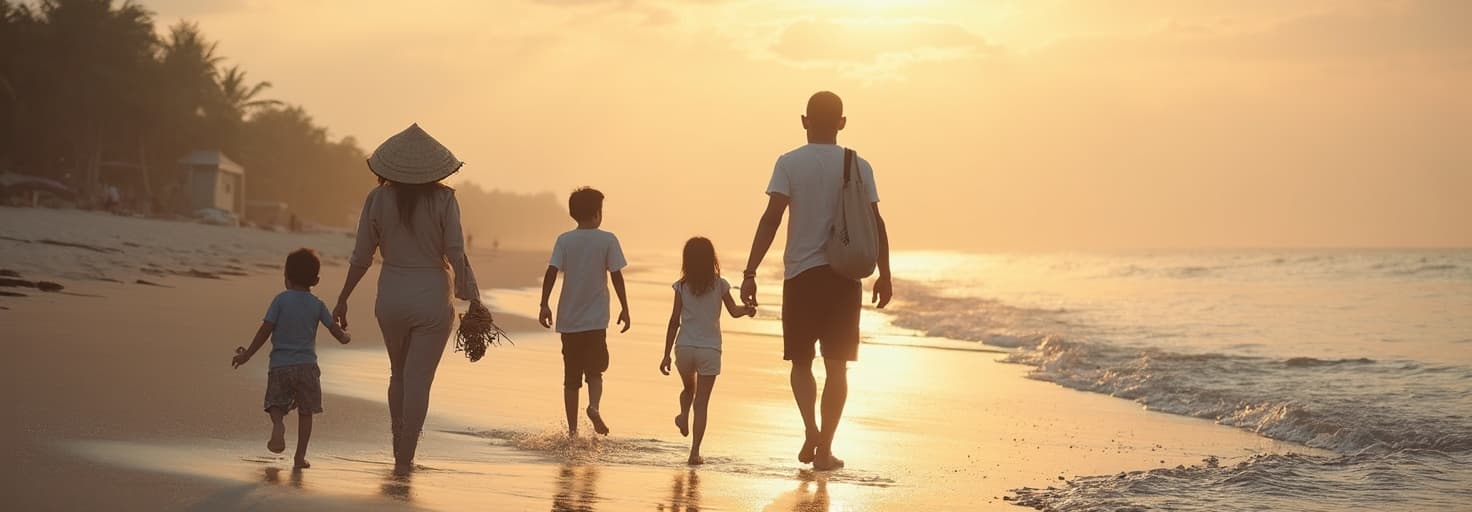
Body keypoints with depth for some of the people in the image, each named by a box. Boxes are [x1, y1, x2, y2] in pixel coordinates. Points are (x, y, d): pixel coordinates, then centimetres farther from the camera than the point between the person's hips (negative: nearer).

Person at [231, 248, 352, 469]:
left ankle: (278, 425, -27)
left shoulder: (281, 300, -2)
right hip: (307, 365, 1)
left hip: (280, 365, -1)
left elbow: (265, 330, -5)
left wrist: (247, 355, 1)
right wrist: (346, 337, 29)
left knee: (276, 404, 7)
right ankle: (300, 456, 8)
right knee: (306, 411, 11)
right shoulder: (317, 304, 4)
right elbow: (337, 332, 5)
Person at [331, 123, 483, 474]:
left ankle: (399, 448, 25)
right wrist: (472, 298, -1)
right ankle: (405, 457, 1)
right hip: (432, 298, -2)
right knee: (419, 380, 2)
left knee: (399, 375, 21)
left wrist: (342, 298, 12)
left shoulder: (378, 199, -3)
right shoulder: (443, 200, -9)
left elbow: (361, 257, 1)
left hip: (391, 297, 2)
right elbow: (456, 255, -11)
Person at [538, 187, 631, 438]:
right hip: (596, 318, -2)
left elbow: (551, 272, -7)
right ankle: (594, 406, -22)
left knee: (571, 376, 9)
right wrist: (624, 308, 3)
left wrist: (544, 305, -7)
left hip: (568, 319, 2)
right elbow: (616, 276, -4)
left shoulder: (564, 240, 2)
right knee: (595, 370, 8)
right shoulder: (607, 240, -2)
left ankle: (572, 429, 9)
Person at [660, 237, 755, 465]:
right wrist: (748, 309, 16)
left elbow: (674, 321, 0)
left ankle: (684, 416, 2)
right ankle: (695, 451, -4)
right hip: (710, 349, -1)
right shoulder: (720, 284, -3)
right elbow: (734, 311, 0)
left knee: (689, 388, 29)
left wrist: (666, 354, 3)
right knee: (702, 401, 2)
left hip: (684, 347, 1)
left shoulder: (682, 286, -1)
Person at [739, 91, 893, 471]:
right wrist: (884, 275, 11)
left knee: (801, 360, 14)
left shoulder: (789, 163, -2)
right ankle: (824, 449, 7)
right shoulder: (858, 167, 2)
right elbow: (875, 223, 1)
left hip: (801, 273, -1)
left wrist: (750, 273, -11)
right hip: (845, 275, 1)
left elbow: (771, 219, -11)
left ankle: (811, 430, -8)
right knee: (836, 365, 8)